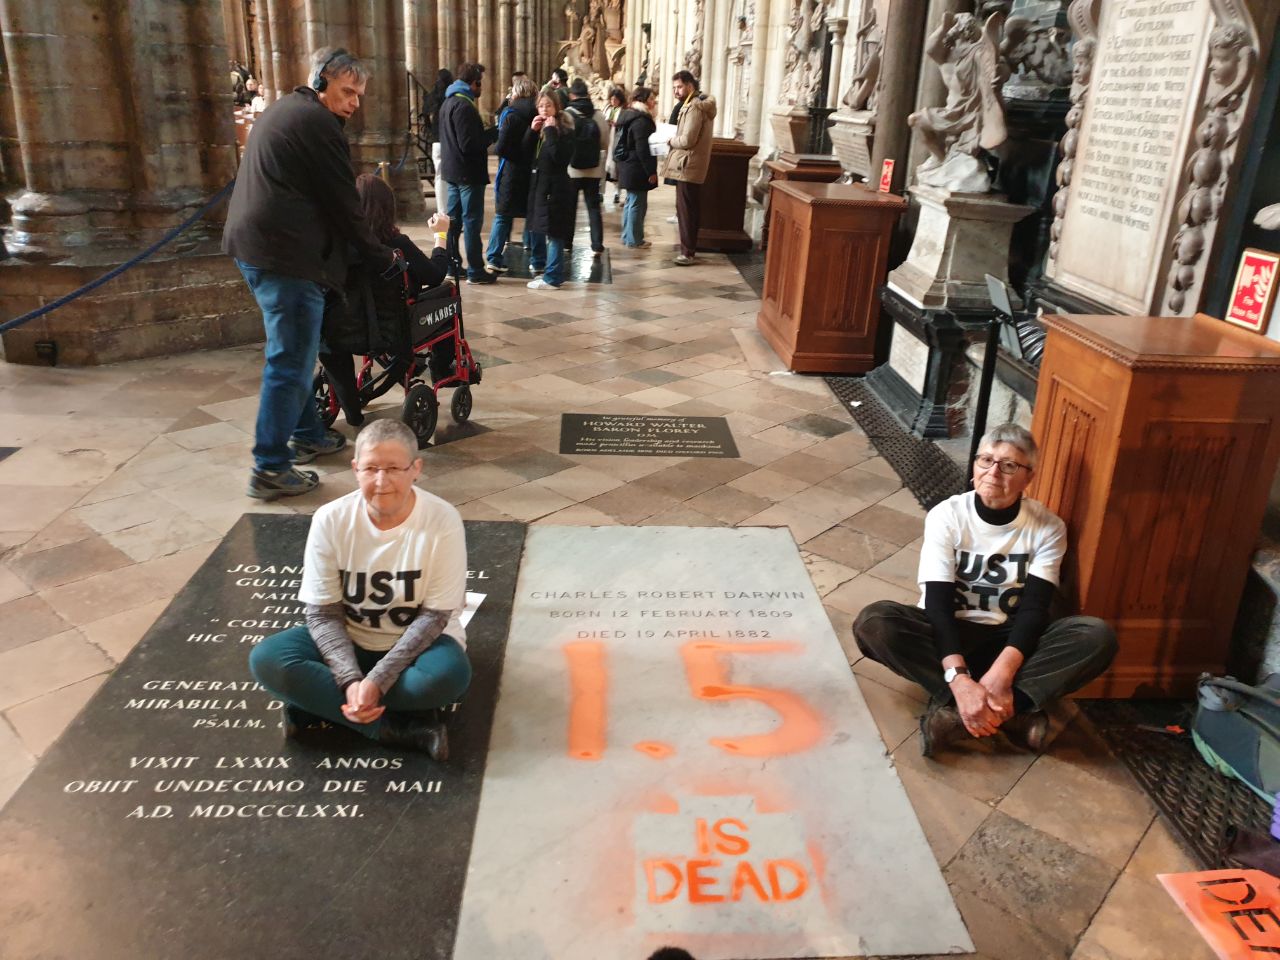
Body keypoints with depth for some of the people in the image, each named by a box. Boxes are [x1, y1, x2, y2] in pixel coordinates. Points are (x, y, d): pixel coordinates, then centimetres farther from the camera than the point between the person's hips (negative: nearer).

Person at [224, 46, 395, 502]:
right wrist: (381, 255, 0)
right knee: (290, 360, -6)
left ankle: (307, 435, 33)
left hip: (252, 246, 11)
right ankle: (271, 469, -2)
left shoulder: (283, 110, 20)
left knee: (294, 351, 21)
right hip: (287, 256, -11)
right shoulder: (317, 123, -11)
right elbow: (344, 205, -11)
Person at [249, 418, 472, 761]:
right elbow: (323, 614, -12)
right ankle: (404, 728, -24)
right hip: (347, 640, 3)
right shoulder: (330, 520, -15)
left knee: (449, 675, -35)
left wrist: (377, 681, -27)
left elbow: (434, 616, -18)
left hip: (417, 641, -2)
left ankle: (317, 703, -17)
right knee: (266, 660, -23)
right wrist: (351, 680, -27)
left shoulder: (442, 521, -21)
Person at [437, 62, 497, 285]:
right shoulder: (464, 106, -18)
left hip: (452, 170, 10)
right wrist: (490, 136, -9)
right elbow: (470, 144, -24)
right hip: (468, 172, -10)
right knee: (472, 221, -5)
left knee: (453, 220, 13)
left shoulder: (449, 102, 13)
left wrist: (483, 133, 8)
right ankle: (475, 271, -2)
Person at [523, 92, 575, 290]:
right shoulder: (540, 129, 12)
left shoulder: (564, 131, -10)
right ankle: (538, 263, 41)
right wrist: (532, 131, -5)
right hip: (537, 183, 8)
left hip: (556, 187, -8)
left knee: (554, 232, -8)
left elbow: (560, 158, -24)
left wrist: (551, 131, -22)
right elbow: (526, 154, 6)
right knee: (535, 227, 21)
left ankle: (552, 277, -5)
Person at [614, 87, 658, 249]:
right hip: (637, 170, -10)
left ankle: (627, 236, 25)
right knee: (638, 203, -3)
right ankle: (634, 239, 2)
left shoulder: (627, 116, 13)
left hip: (627, 167, 10)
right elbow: (643, 149, -22)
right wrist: (651, 171, -18)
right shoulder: (641, 120, -18)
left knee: (631, 202, 18)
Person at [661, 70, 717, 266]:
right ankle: (689, 248, 22)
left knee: (686, 210, -6)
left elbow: (687, 140, -23)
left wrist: (671, 141, -7)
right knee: (688, 209, 15)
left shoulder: (694, 107, -17)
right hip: (689, 164, 10)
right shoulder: (699, 104, 16)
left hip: (687, 165, -10)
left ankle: (689, 253, -2)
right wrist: (675, 139, 6)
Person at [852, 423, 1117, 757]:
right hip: (949, 633, -1)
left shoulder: (1048, 528, -7)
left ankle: (955, 712, -34)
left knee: (1098, 636, -26)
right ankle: (1011, 711, -31)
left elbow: (1034, 608, -15)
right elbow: (938, 604, -19)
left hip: (1009, 639, 1)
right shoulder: (946, 516, -11)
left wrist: (1002, 671, -33)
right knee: (873, 622, -31)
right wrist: (959, 678, -35)